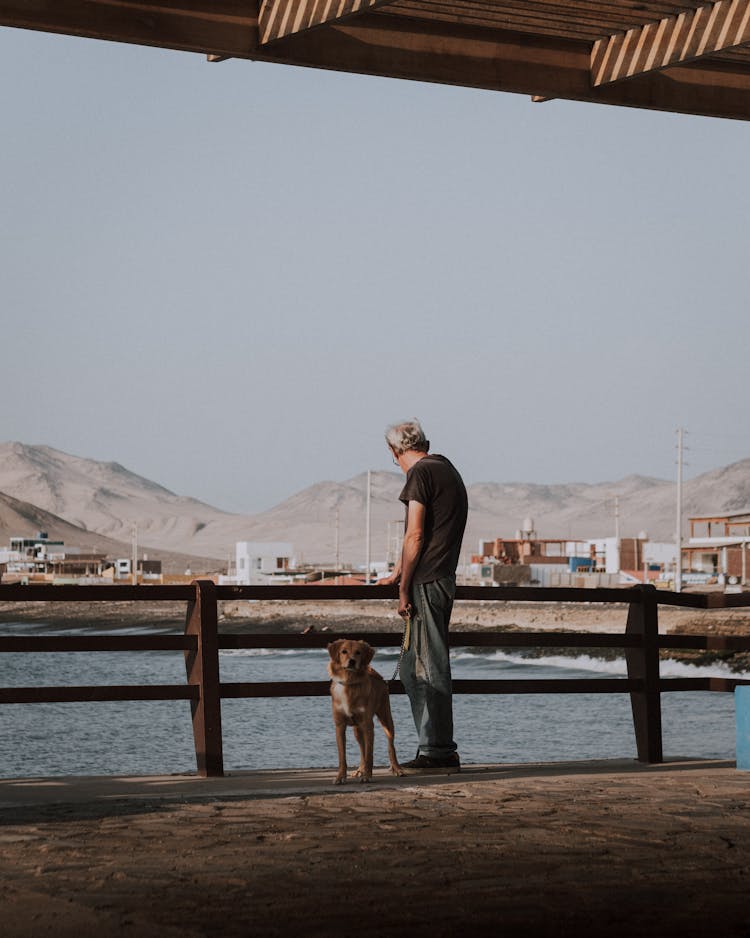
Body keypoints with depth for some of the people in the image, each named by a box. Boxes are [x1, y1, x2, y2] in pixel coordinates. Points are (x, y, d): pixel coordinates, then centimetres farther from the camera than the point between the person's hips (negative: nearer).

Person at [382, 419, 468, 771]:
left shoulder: (420, 474, -9)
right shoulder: (449, 471, 20)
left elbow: (415, 537, -15)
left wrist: (404, 589, -12)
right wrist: (399, 572, 38)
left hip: (426, 583, -9)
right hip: (444, 579, 9)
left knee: (430, 666, -6)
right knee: (412, 666, 14)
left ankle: (439, 751, -4)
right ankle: (433, 747, 16)